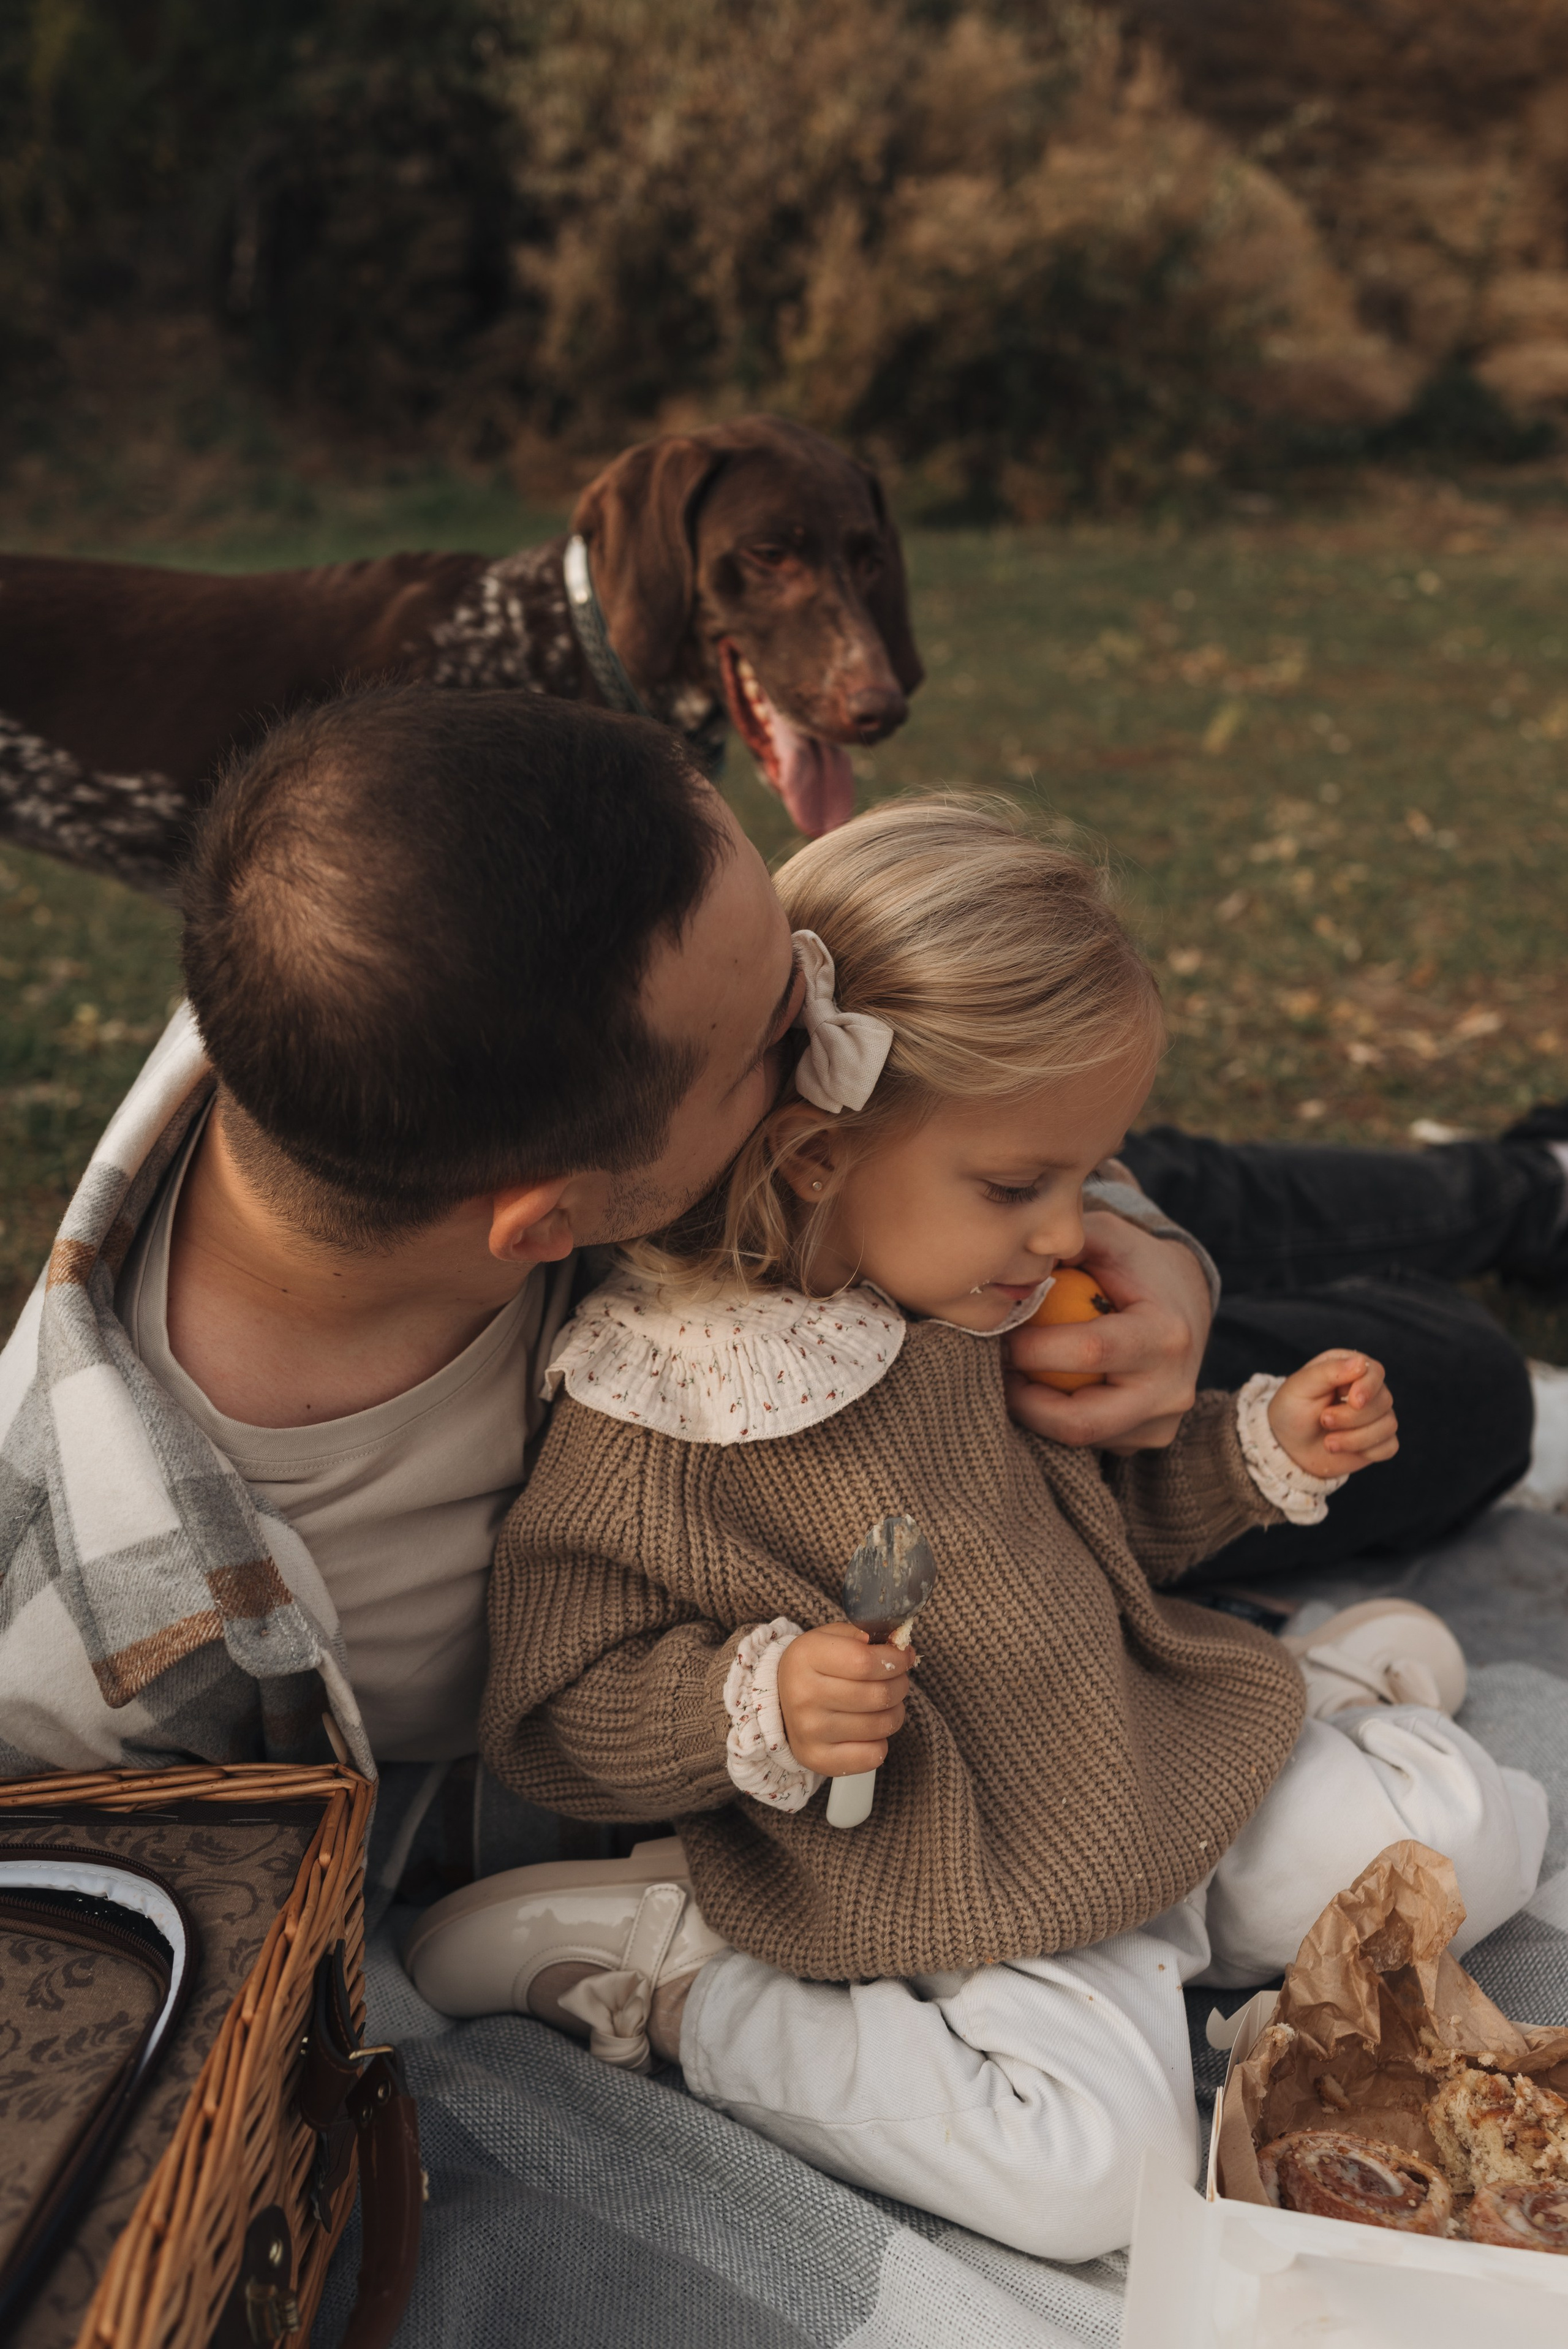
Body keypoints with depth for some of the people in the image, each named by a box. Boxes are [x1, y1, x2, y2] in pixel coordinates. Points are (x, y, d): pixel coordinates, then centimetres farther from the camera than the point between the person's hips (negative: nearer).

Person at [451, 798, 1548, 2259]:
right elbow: (552, 1714, -18)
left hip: (1162, 1769, 6)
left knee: (1474, 1830, 3)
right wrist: (758, 1707, -34)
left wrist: (1262, 1451, 1)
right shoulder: (650, 1420, -23)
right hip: (945, 1886, -6)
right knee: (1093, 2174, -25)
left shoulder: (986, 1316, -1)